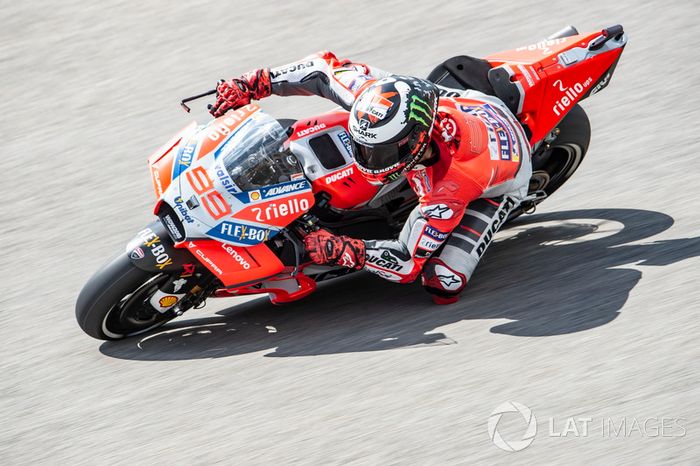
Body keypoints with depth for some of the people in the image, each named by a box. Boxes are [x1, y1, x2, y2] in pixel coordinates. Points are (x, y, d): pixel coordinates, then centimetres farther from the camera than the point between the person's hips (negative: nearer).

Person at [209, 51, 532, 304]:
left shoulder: (456, 180, -47)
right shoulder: (385, 99, -35)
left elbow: (409, 263, -38)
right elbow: (326, 68, -19)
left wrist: (339, 250, -48)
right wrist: (252, 85, -22)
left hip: (498, 182, -5)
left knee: (443, 286, -18)